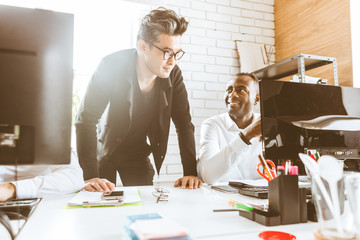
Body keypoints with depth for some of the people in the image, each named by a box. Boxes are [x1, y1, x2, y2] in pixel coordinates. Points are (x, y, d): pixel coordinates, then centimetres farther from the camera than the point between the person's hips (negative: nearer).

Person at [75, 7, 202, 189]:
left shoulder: (173, 74, -15)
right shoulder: (112, 66, -26)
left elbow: (184, 123, -11)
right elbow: (85, 118, -27)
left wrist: (190, 173, -19)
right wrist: (90, 176, -34)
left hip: (138, 154, 3)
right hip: (105, 150, -2)